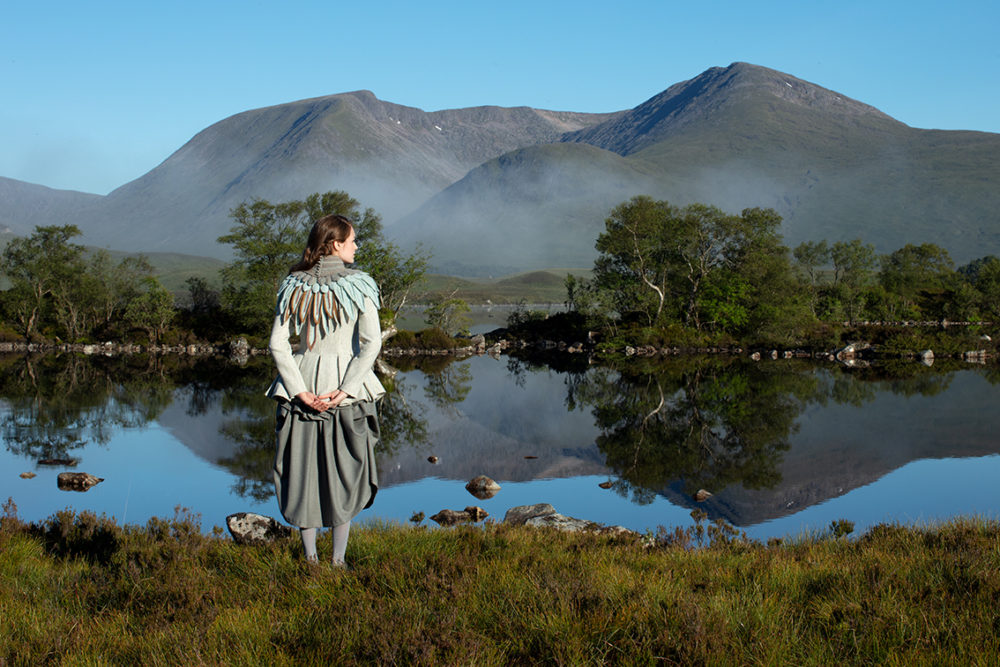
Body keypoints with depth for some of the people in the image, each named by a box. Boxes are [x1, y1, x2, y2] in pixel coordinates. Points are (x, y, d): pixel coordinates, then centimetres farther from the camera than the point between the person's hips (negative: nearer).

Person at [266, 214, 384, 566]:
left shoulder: (295, 286, 2)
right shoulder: (359, 285, -6)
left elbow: (278, 345, -4)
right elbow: (372, 343, -15)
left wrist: (301, 391, -6)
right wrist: (344, 389, -14)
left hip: (303, 383, 2)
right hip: (347, 385, -2)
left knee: (303, 470, 12)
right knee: (345, 471, 11)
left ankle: (310, 555, 18)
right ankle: (338, 558, 15)